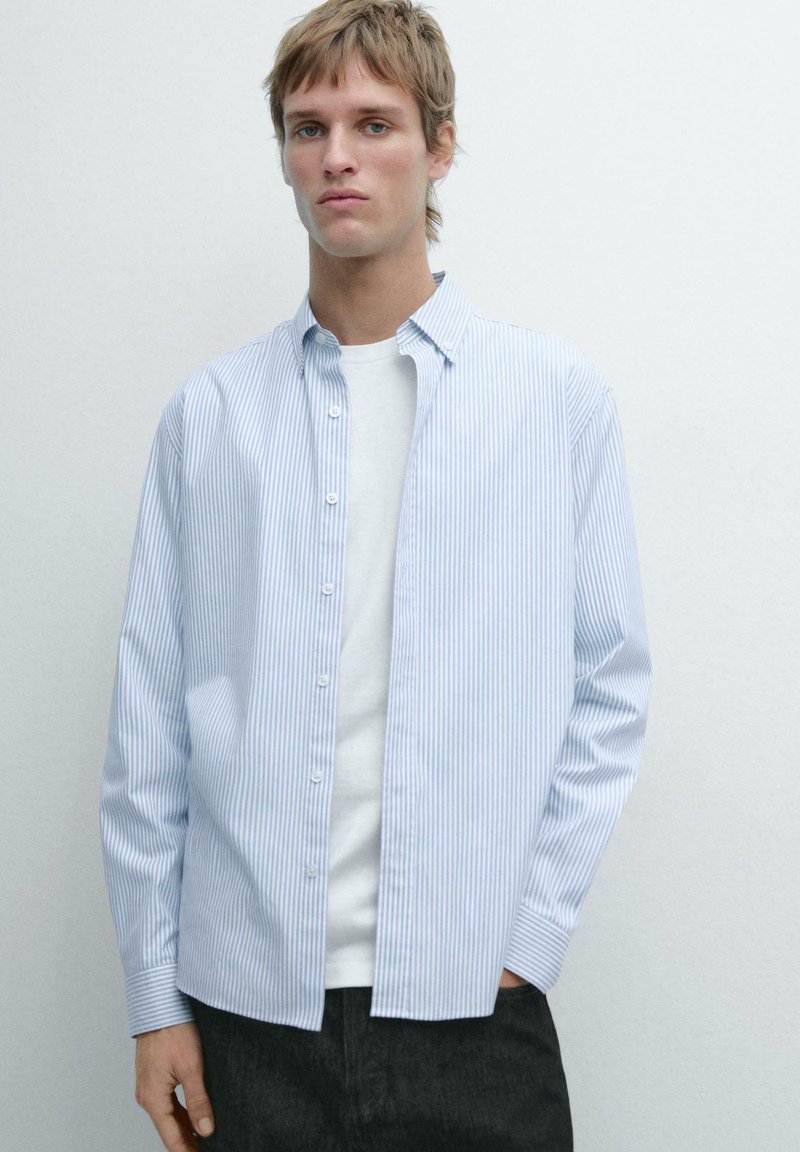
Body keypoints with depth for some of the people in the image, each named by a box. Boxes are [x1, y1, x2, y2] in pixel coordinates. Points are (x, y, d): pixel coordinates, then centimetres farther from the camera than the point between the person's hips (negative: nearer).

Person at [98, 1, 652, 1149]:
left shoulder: (559, 394, 2)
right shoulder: (209, 411, 4)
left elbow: (610, 687, 3)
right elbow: (150, 719, 4)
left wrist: (530, 934, -4)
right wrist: (155, 999, 3)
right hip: (247, 1002, 1)